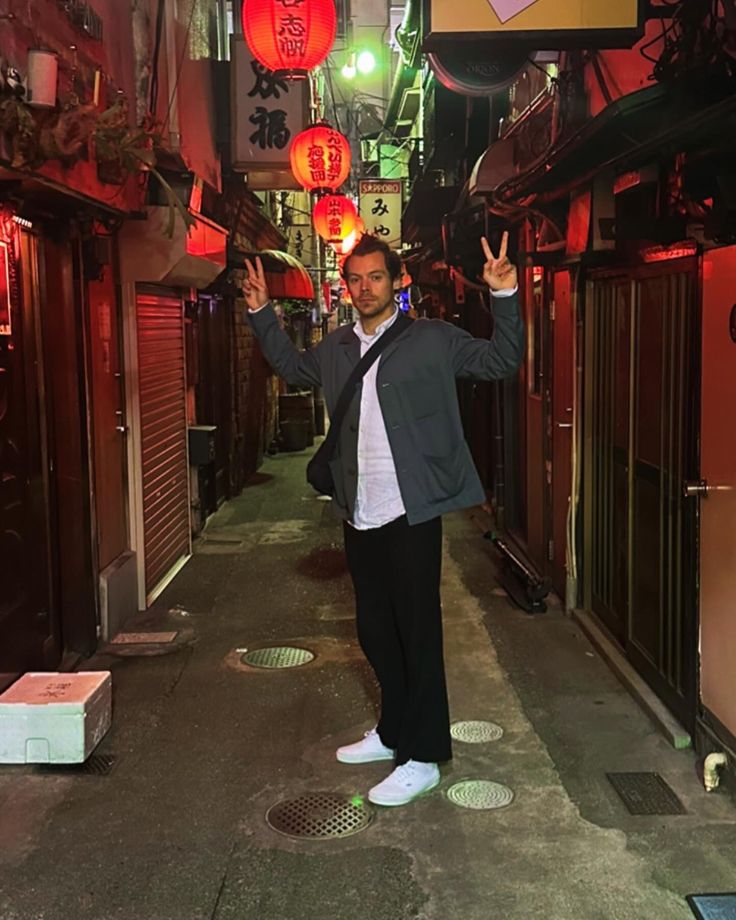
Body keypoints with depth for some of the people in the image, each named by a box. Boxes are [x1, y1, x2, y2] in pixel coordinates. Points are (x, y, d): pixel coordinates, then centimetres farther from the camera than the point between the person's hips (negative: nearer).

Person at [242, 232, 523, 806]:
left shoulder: (432, 340, -2)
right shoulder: (334, 349, 13)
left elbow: (501, 361, -2)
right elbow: (292, 367, 32)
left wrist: (505, 297, -14)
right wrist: (262, 314, 24)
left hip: (411, 512, -6)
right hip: (359, 514, 6)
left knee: (417, 632, -1)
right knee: (374, 629, 16)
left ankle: (422, 758, 9)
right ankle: (394, 731, 35)